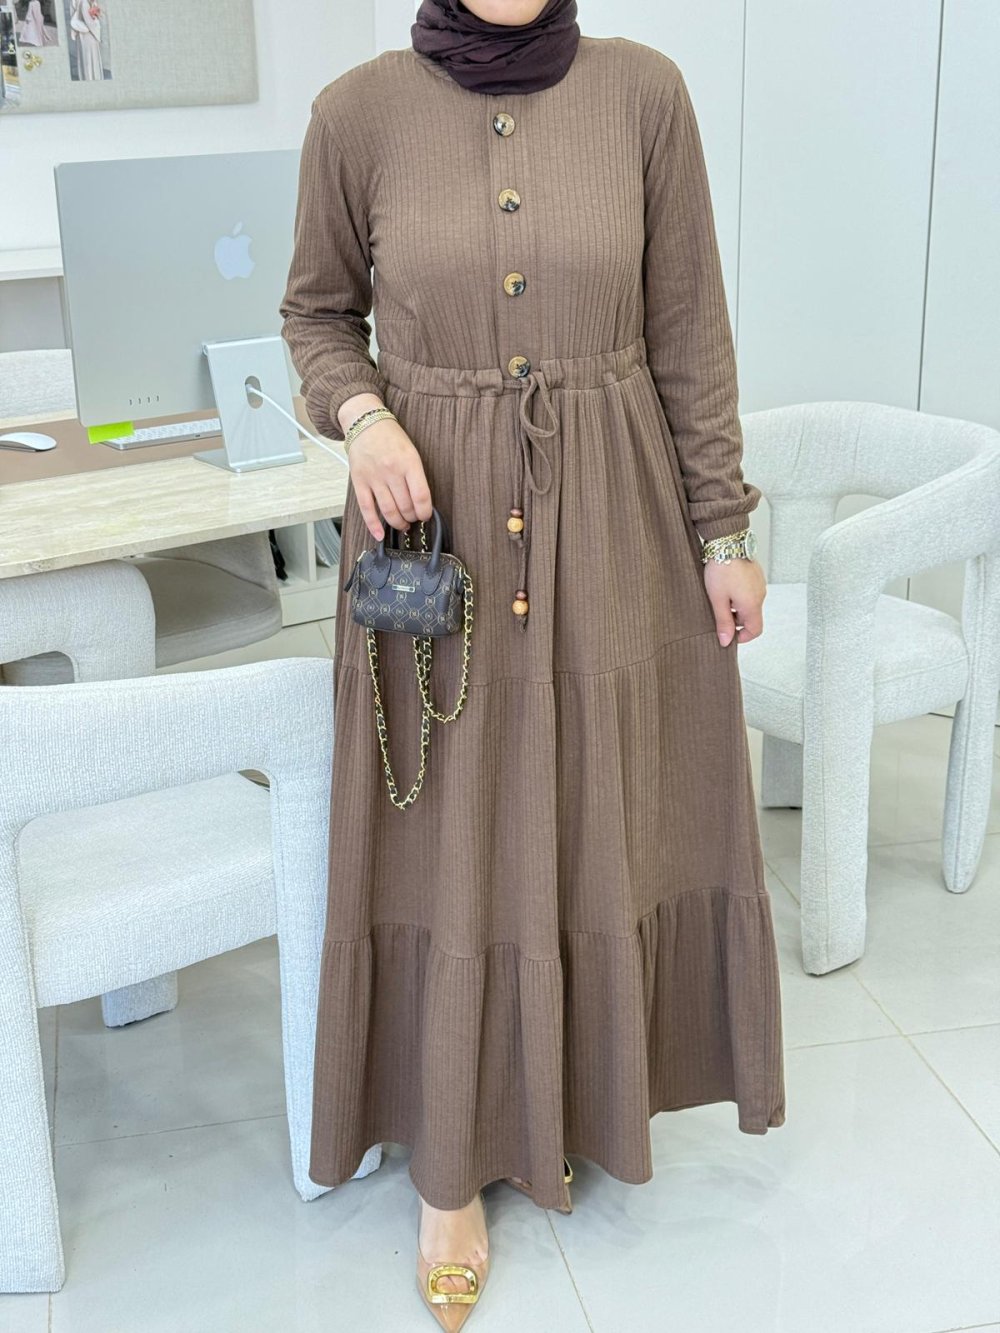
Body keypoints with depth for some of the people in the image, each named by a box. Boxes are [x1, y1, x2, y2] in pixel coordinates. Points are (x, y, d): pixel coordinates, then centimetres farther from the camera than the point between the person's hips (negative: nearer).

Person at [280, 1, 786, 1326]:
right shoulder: (359, 110, -4)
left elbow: (690, 327, 1)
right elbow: (319, 310, 8)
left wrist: (724, 530, 2)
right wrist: (363, 415, -13)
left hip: (610, 520, 1)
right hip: (437, 519, -1)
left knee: (601, 814, 12)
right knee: (447, 836, 7)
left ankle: (569, 1096, 38)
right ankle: (452, 1162, 26)